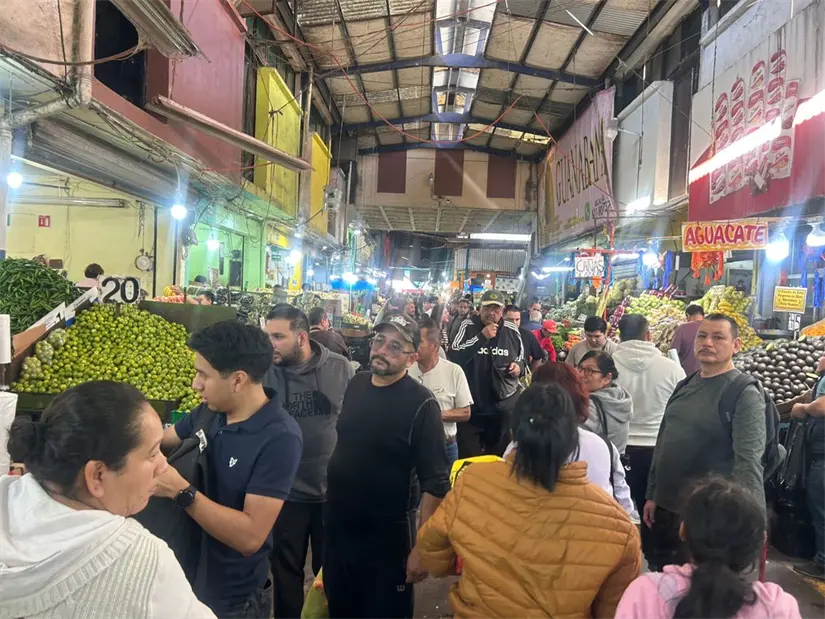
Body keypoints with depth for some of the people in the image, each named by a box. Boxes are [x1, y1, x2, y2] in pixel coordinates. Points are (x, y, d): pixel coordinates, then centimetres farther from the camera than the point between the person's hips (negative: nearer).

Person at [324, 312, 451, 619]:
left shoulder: (421, 403, -19)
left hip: (388, 536, -5)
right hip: (338, 526, 6)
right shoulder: (356, 384, 0)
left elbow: (435, 482, -20)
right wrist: (330, 495, 14)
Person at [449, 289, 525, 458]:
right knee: (468, 457, 1)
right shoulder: (468, 326, -7)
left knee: (500, 456, 18)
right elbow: (454, 356, -20)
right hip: (472, 405, -3)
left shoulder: (512, 331, 3)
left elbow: (521, 358, 19)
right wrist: (482, 336, -24)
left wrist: (519, 366, -5)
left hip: (505, 406, 3)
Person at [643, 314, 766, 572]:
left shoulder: (745, 394, -13)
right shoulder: (685, 385, 8)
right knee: (658, 576, 19)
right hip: (665, 505, 7)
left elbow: (748, 462, -20)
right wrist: (652, 494, 13)